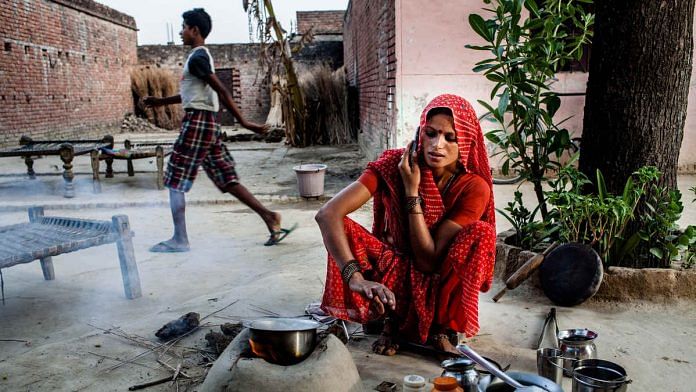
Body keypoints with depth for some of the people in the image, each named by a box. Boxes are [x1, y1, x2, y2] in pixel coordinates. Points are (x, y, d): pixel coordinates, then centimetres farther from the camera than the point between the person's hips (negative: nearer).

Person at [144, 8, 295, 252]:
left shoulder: (197, 58, -10)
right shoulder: (202, 56, 20)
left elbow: (221, 91, -19)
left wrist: (243, 122, -22)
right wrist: (161, 102, 35)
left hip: (197, 124, -9)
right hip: (208, 123, 9)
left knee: (175, 182, -1)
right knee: (227, 180, 7)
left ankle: (179, 240, 3)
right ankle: (269, 216, 2)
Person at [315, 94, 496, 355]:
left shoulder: (474, 188, -20)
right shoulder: (394, 164, -20)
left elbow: (428, 261, -24)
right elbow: (327, 214, -33)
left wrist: (412, 191, -29)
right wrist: (355, 277, -47)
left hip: (441, 283, -1)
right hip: (395, 271, 1)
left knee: (481, 233, -30)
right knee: (342, 228, -25)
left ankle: (442, 326, -11)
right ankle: (391, 321, -9)